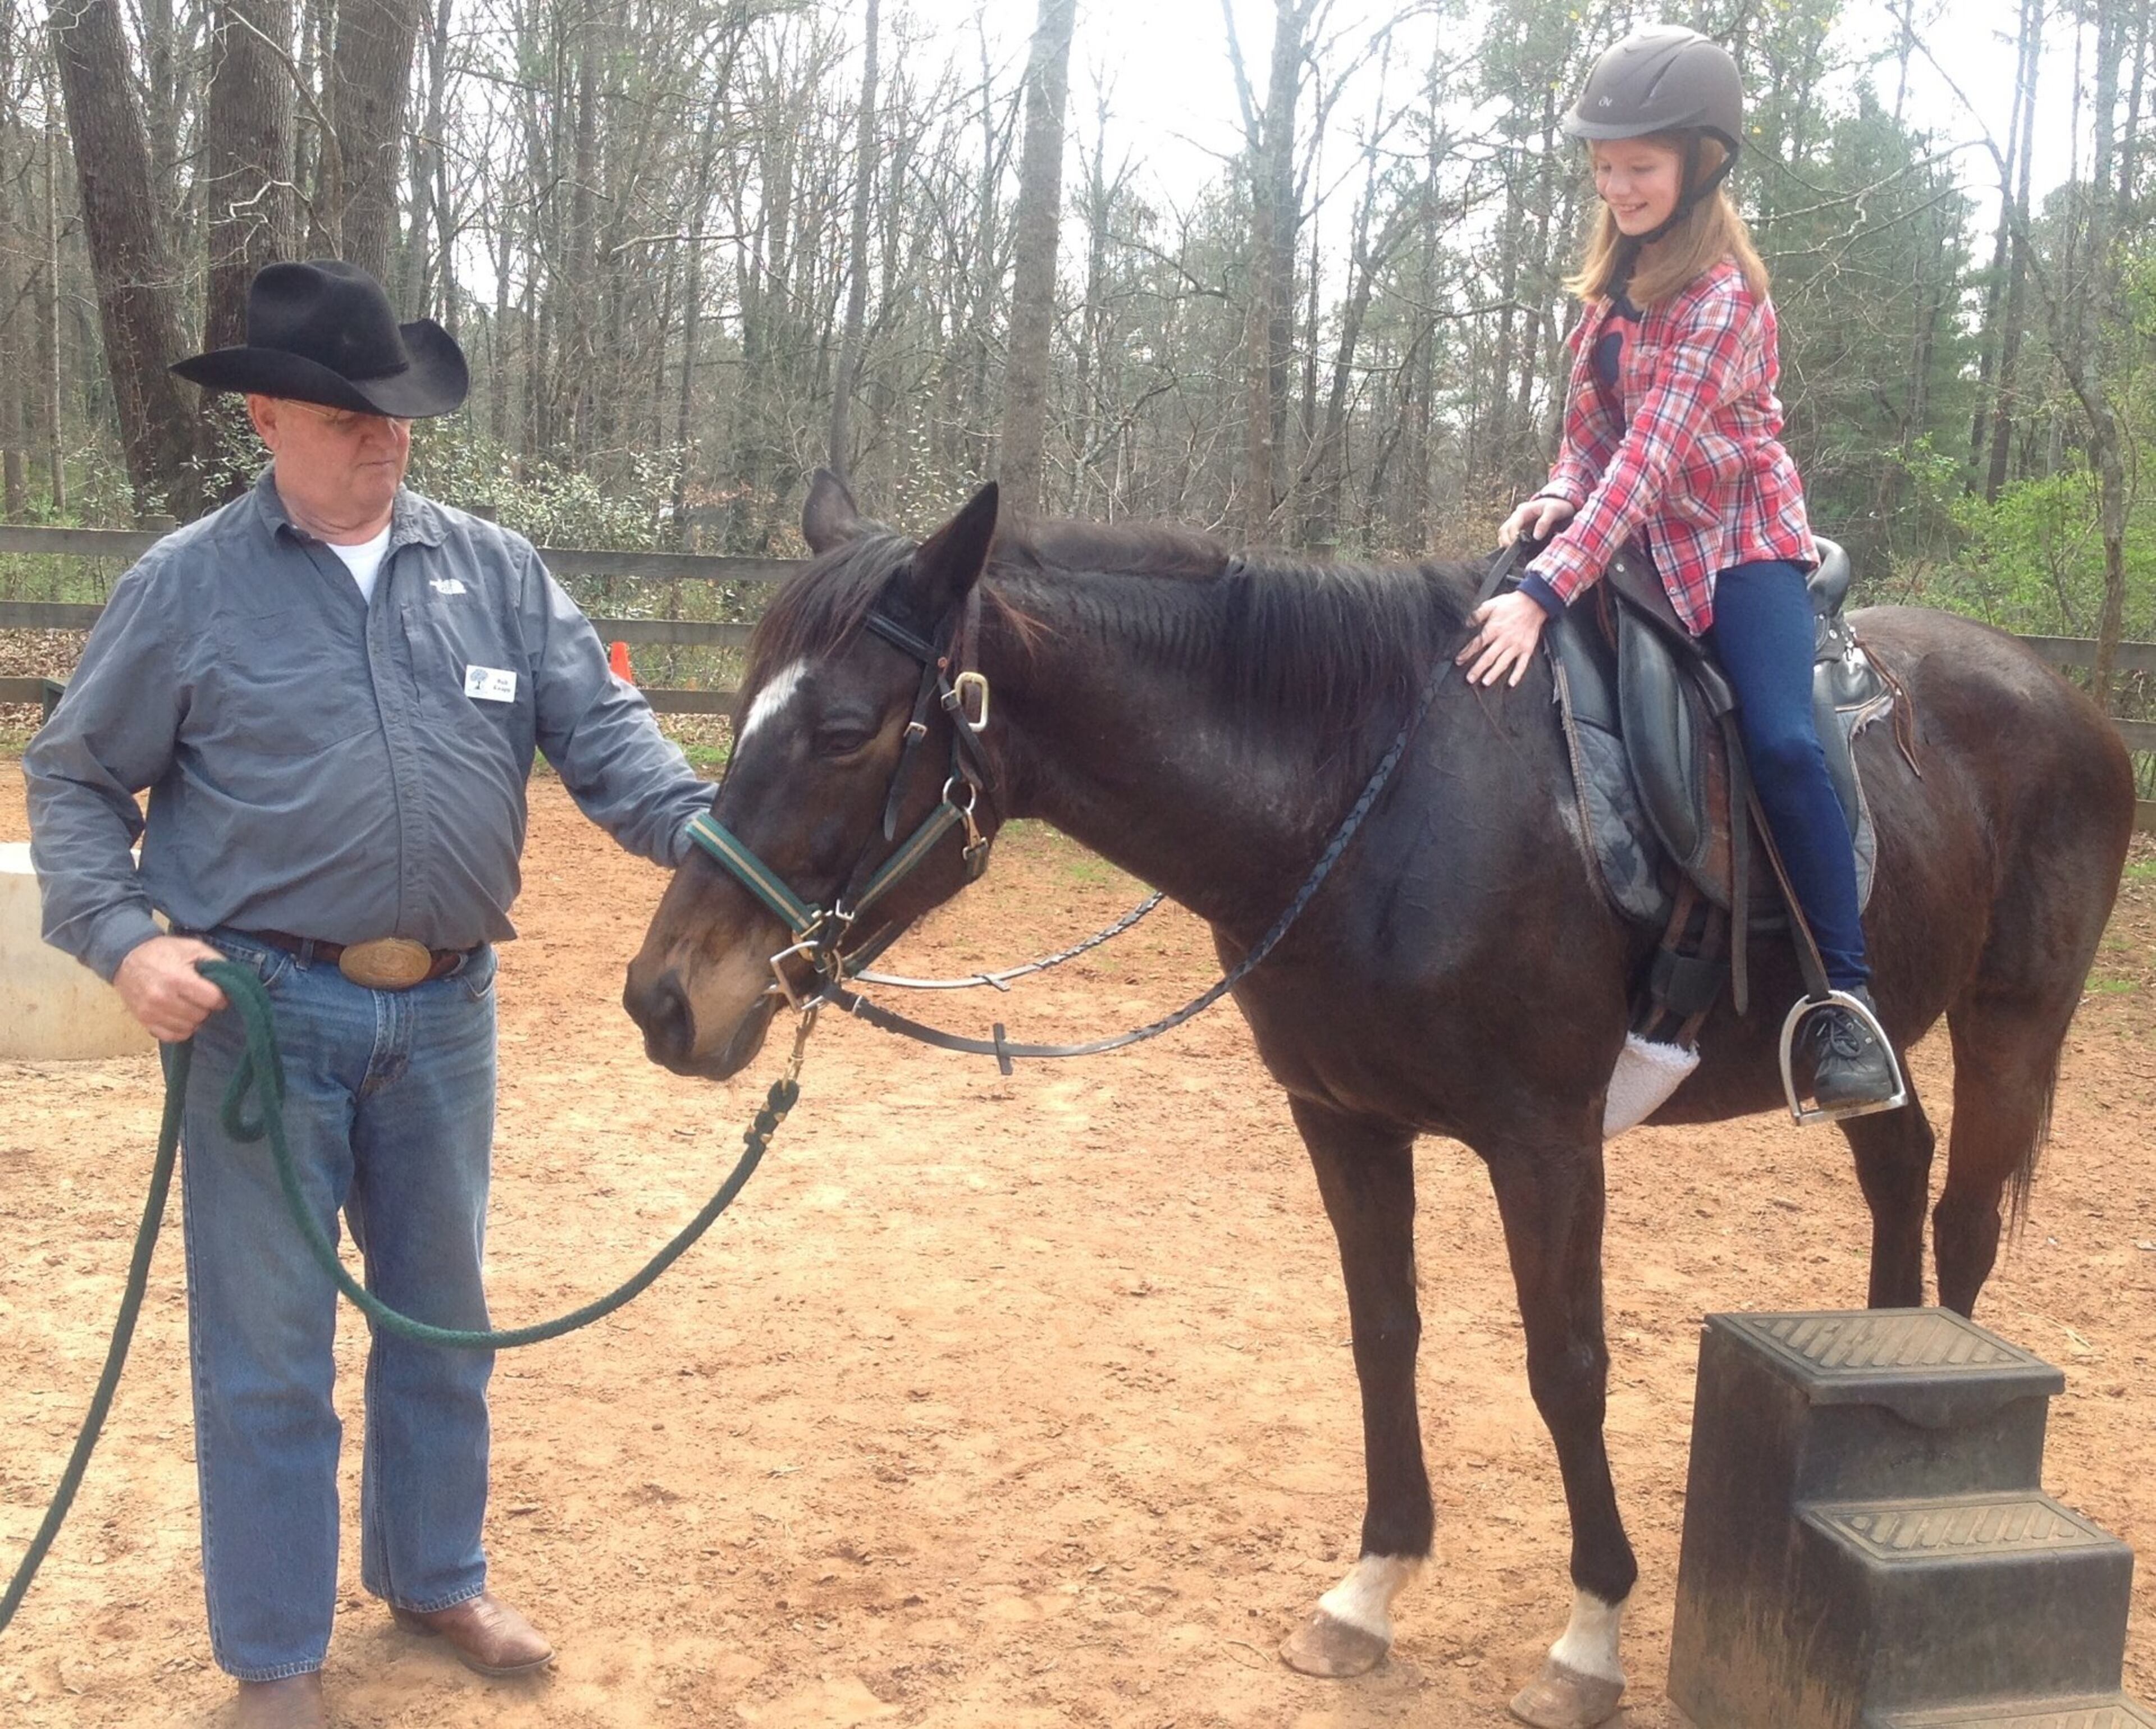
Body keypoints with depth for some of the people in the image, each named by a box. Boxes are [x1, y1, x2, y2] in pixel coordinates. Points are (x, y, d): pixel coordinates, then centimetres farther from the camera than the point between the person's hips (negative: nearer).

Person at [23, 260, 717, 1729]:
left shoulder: (498, 573, 4)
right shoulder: (188, 586, -3)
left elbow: (600, 729, -4)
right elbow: (75, 779, 1)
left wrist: (706, 833, -22)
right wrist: (122, 937, -14)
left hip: (446, 1010, 3)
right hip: (266, 1012, -3)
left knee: (441, 1314, 18)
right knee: (269, 1350, 7)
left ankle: (436, 1576, 39)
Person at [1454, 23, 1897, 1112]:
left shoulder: (1719, 295, -19)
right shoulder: (1618, 275, 6)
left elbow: (1651, 456, -29)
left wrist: (1545, 592, -38)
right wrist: (1562, 495, -12)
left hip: (1739, 540, -8)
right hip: (1634, 541, 8)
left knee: (1783, 744, -27)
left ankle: (1847, 1000, -20)